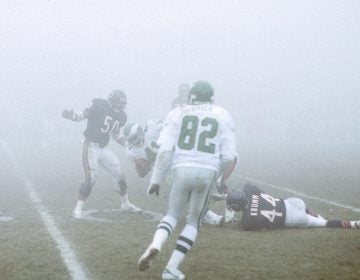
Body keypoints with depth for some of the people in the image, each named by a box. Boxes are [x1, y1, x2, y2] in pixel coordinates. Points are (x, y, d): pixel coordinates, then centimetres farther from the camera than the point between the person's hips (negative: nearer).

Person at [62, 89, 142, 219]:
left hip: (104, 148, 7)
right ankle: (78, 209, -5)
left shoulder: (121, 116, 6)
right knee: (91, 178, -14)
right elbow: (83, 115, -14)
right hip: (91, 146, -7)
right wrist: (71, 115, -32)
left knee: (119, 174, 11)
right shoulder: (99, 105, -14)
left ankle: (125, 204, 29)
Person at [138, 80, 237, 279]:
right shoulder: (222, 117, 9)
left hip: (182, 169, 0)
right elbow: (228, 156, 2)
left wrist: (155, 180, 5)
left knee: (172, 214, 21)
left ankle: (155, 245, -9)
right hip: (207, 172, 0)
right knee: (194, 221, 17)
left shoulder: (178, 114, 8)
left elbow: (165, 150, -2)